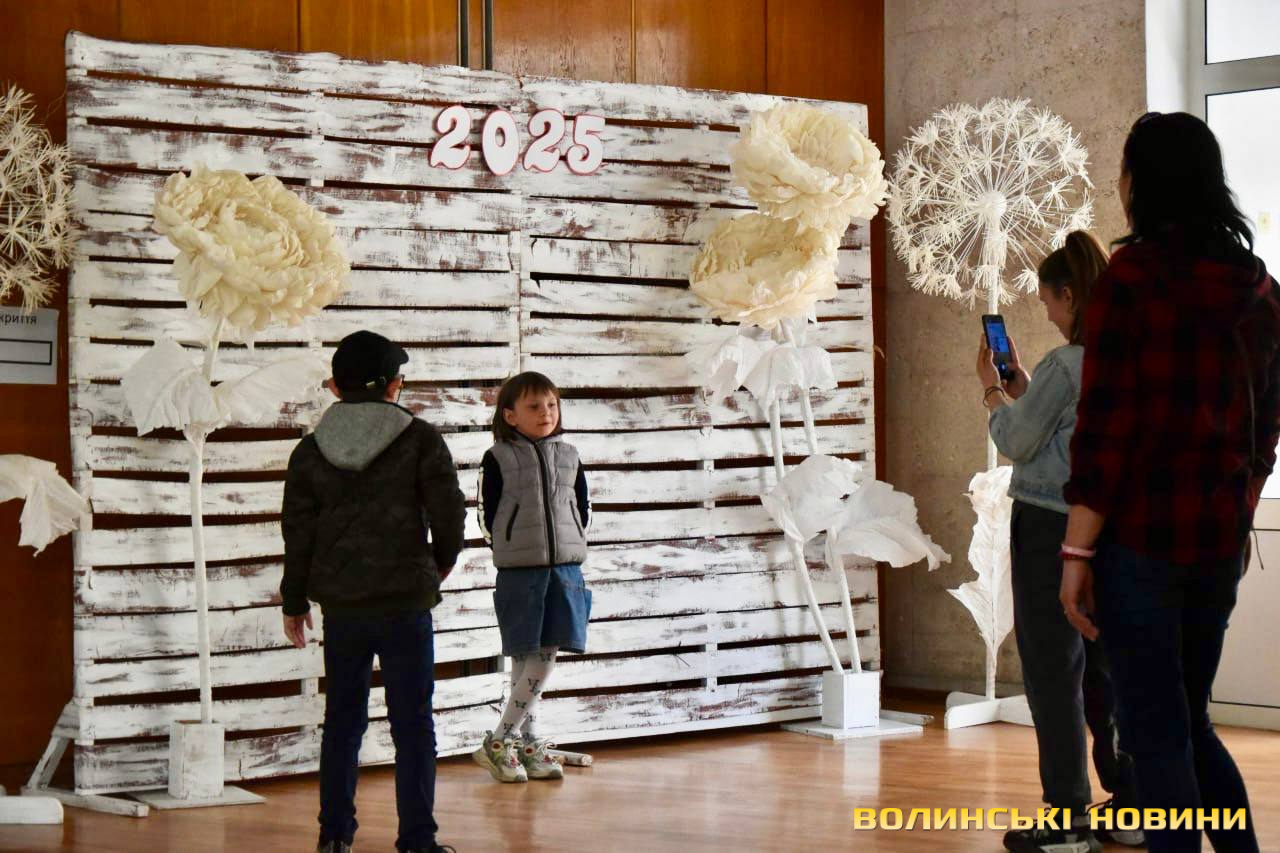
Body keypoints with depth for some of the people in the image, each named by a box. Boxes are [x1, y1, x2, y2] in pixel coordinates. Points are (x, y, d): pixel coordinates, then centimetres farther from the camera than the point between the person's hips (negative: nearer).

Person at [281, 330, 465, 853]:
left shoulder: (311, 450, 4)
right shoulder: (420, 440, -5)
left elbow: (298, 530, 5)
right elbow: (449, 511, -6)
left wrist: (295, 601, 14)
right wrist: (440, 562, 14)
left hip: (340, 606, 3)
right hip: (405, 600, -3)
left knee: (342, 718, 14)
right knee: (412, 723, 2)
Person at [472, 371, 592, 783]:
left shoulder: (568, 457, 11)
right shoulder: (499, 459, -1)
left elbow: (583, 508, 15)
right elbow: (488, 514, -1)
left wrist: (567, 547, 7)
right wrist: (511, 553, 0)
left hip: (564, 567, 4)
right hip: (518, 571, -4)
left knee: (546, 657, 2)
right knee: (528, 658, -5)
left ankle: (523, 745, 9)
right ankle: (505, 743, 4)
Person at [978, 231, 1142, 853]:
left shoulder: (1064, 364, -16)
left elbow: (1017, 443, -7)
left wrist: (993, 390, 7)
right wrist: (1021, 385, 20)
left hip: (1051, 527, -8)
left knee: (1053, 673, -2)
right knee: (1107, 670, 14)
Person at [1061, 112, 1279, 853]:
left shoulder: (1132, 277, -11)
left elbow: (1105, 426, -15)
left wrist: (1078, 550, -12)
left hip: (1140, 536, -6)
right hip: (1220, 540, 6)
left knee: (1155, 733, 1)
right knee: (1189, 722, 19)